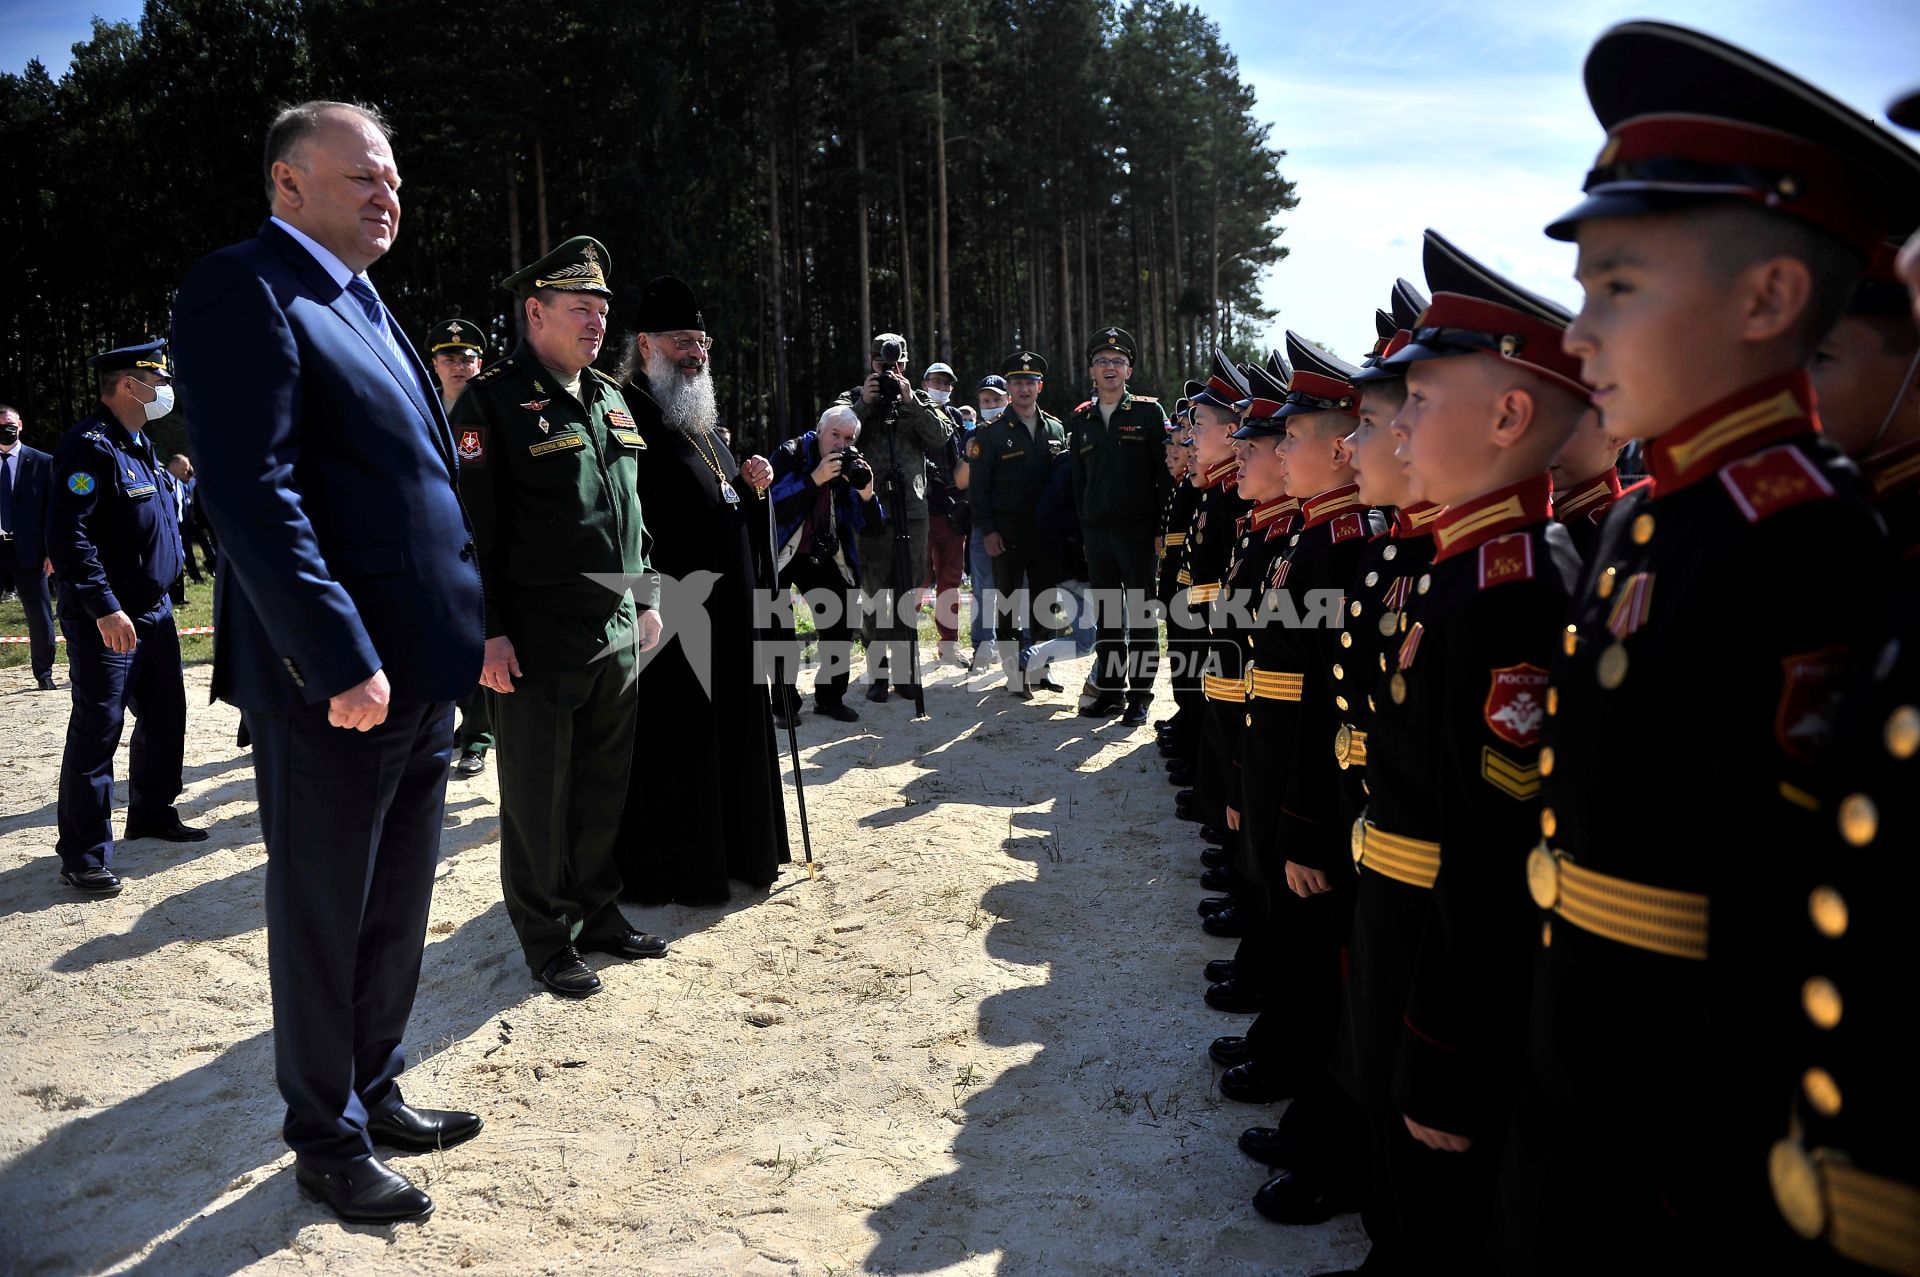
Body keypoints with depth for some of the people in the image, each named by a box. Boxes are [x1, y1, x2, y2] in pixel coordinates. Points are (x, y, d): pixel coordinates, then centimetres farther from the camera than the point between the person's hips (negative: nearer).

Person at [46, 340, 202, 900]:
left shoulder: (140, 444, 14)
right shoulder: (91, 446, -16)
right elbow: (68, 537, -23)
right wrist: (104, 608, -27)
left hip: (153, 609, 10)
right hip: (106, 618, -9)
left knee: (165, 715, 17)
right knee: (97, 729, -5)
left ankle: (152, 814, 33)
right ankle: (84, 855, 3)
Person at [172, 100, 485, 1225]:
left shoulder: (368, 309, 17)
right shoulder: (246, 288, -11)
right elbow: (252, 491, -21)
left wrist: (469, 631, 13)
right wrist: (340, 659, -25)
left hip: (419, 676, 9)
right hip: (332, 686, -9)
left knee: (397, 912, 20)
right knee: (324, 921, 8)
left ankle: (377, 1091, 37)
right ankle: (327, 1141, 25)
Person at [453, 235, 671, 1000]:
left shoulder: (611, 399, 14)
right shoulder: (493, 402, -9)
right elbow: (471, 527, -13)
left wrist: (647, 598, 16)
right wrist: (487, 634, -17)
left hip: (618, 634, 7)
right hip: (539, 641, -7)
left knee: (607, 783, 15)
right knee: (538, 795, 4)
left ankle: (597, 910, 31)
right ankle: (546, 938, 17)